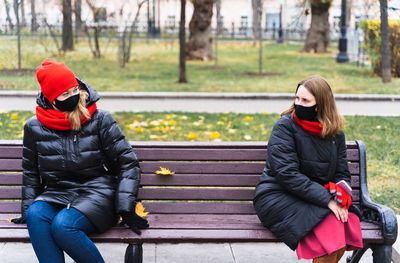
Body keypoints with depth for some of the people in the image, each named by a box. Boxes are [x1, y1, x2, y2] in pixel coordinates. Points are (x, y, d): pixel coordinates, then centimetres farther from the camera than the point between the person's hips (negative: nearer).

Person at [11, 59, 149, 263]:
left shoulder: (100, 120, -1)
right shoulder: (34, 127, 7)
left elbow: (127, 163, -1)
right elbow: (31, 173, 20)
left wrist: (125, 209, -8)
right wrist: (28, 207, 11)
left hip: (96, 194, -3)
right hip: (56, 195, 4)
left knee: (63, 225, -32)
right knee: (35, 215, -30)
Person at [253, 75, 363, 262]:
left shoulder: (335, 132, 6)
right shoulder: (285, 126, -8)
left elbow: (342, 173, 8)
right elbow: (287, 173, -17)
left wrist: (340, 197, -16)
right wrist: (327, 200, -22)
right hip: (277, 197, -5)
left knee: (348, 221, -24)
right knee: (329, 226, -28)